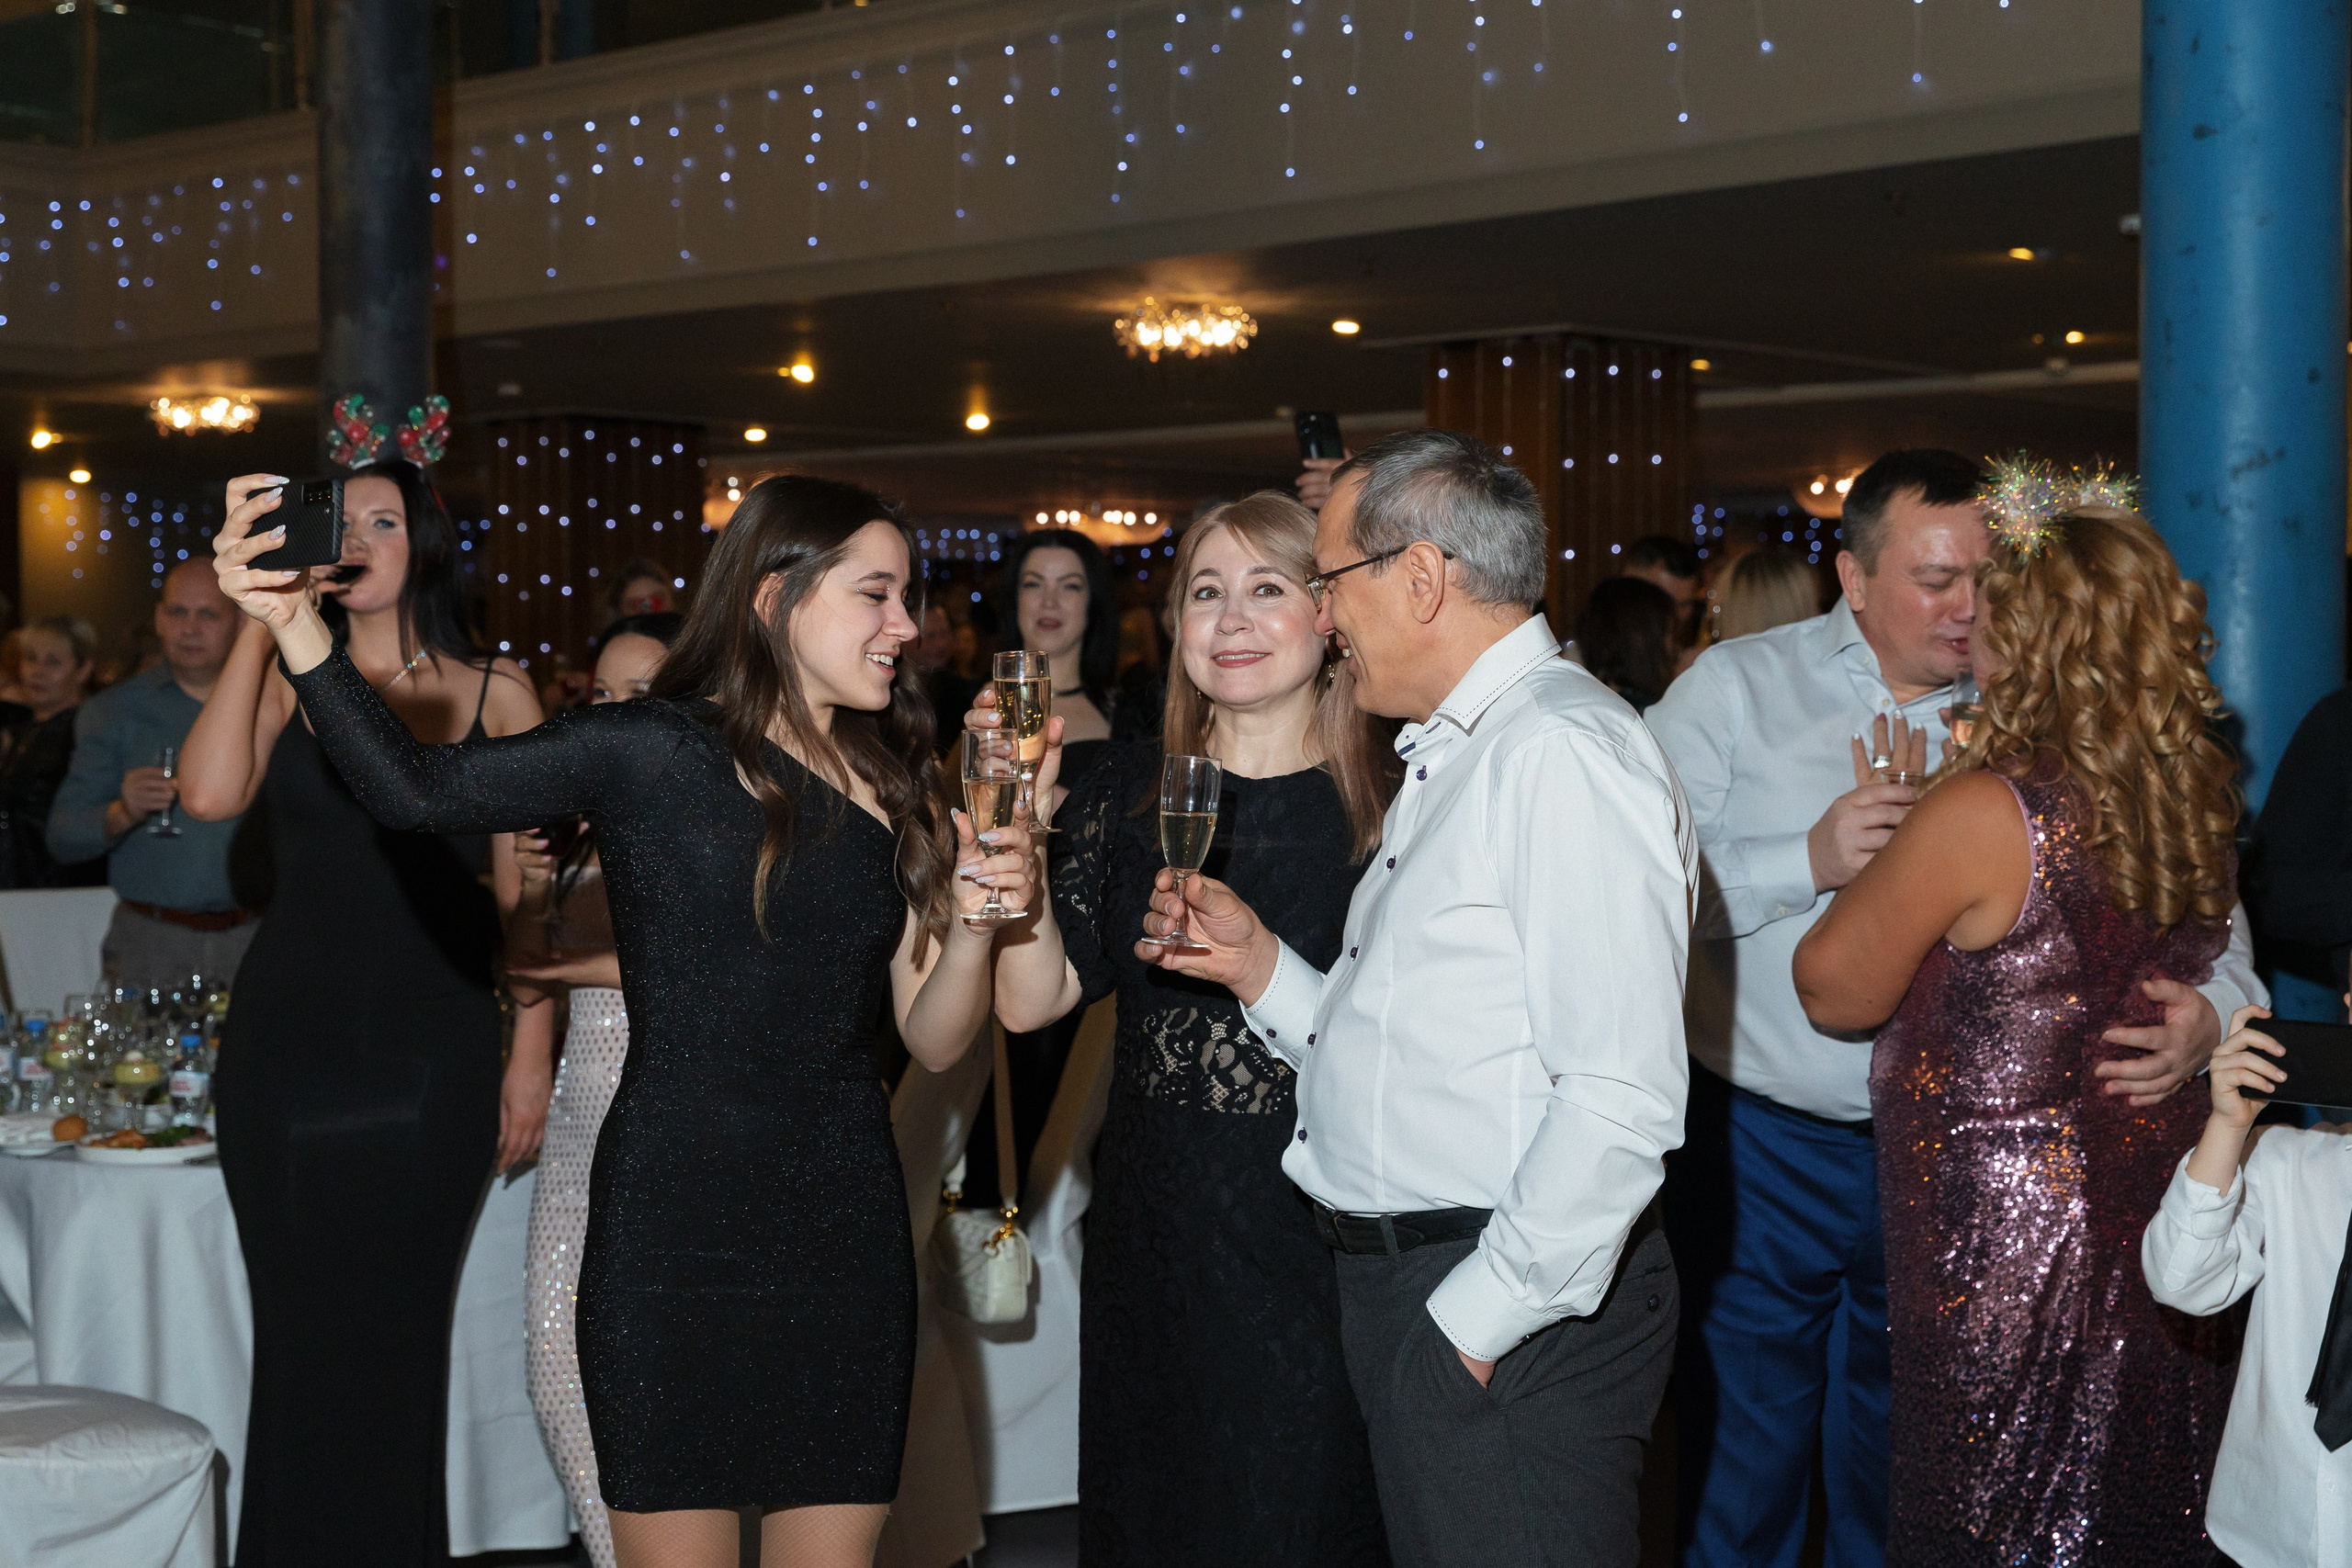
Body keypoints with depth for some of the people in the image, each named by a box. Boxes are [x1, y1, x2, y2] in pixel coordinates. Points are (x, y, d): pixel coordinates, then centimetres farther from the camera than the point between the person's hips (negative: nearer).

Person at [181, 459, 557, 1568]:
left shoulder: (497, 697, 5)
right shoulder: (285, 680, 3)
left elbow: (526, 893, 5)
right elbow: (209, 794, -18)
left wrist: (531, 1057, -1)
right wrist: (260, 618, -18)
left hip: (436, 1050, 0)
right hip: (289, 1040, 0)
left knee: (395, 1330, 7)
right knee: (301, 1329, 4)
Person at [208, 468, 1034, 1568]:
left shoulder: (897, 790, 10)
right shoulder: (656, 754, -3)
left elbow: (934, 1041, 10)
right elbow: (414, 791, -13)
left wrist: (975, 922, -9)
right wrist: (291, 621, -22)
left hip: (844, 1229, 4)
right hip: (674, 1222, -4)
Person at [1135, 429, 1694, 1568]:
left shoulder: (1566, 755, -15)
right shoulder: (1446, 765, 18)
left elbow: (1619, 1100, -23)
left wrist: (1482, 1316, -19)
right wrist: (1261, 968, 6)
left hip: (1516, 1307, -9)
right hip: (1401, 1283, 9)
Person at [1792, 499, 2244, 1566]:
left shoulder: (1984, 814, -20)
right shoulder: (2202, 798, 0)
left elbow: (1835, 989, -11)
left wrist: (1880, 829, 3)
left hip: (2005, 1252, -6)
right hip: (2163, 1231, 7)